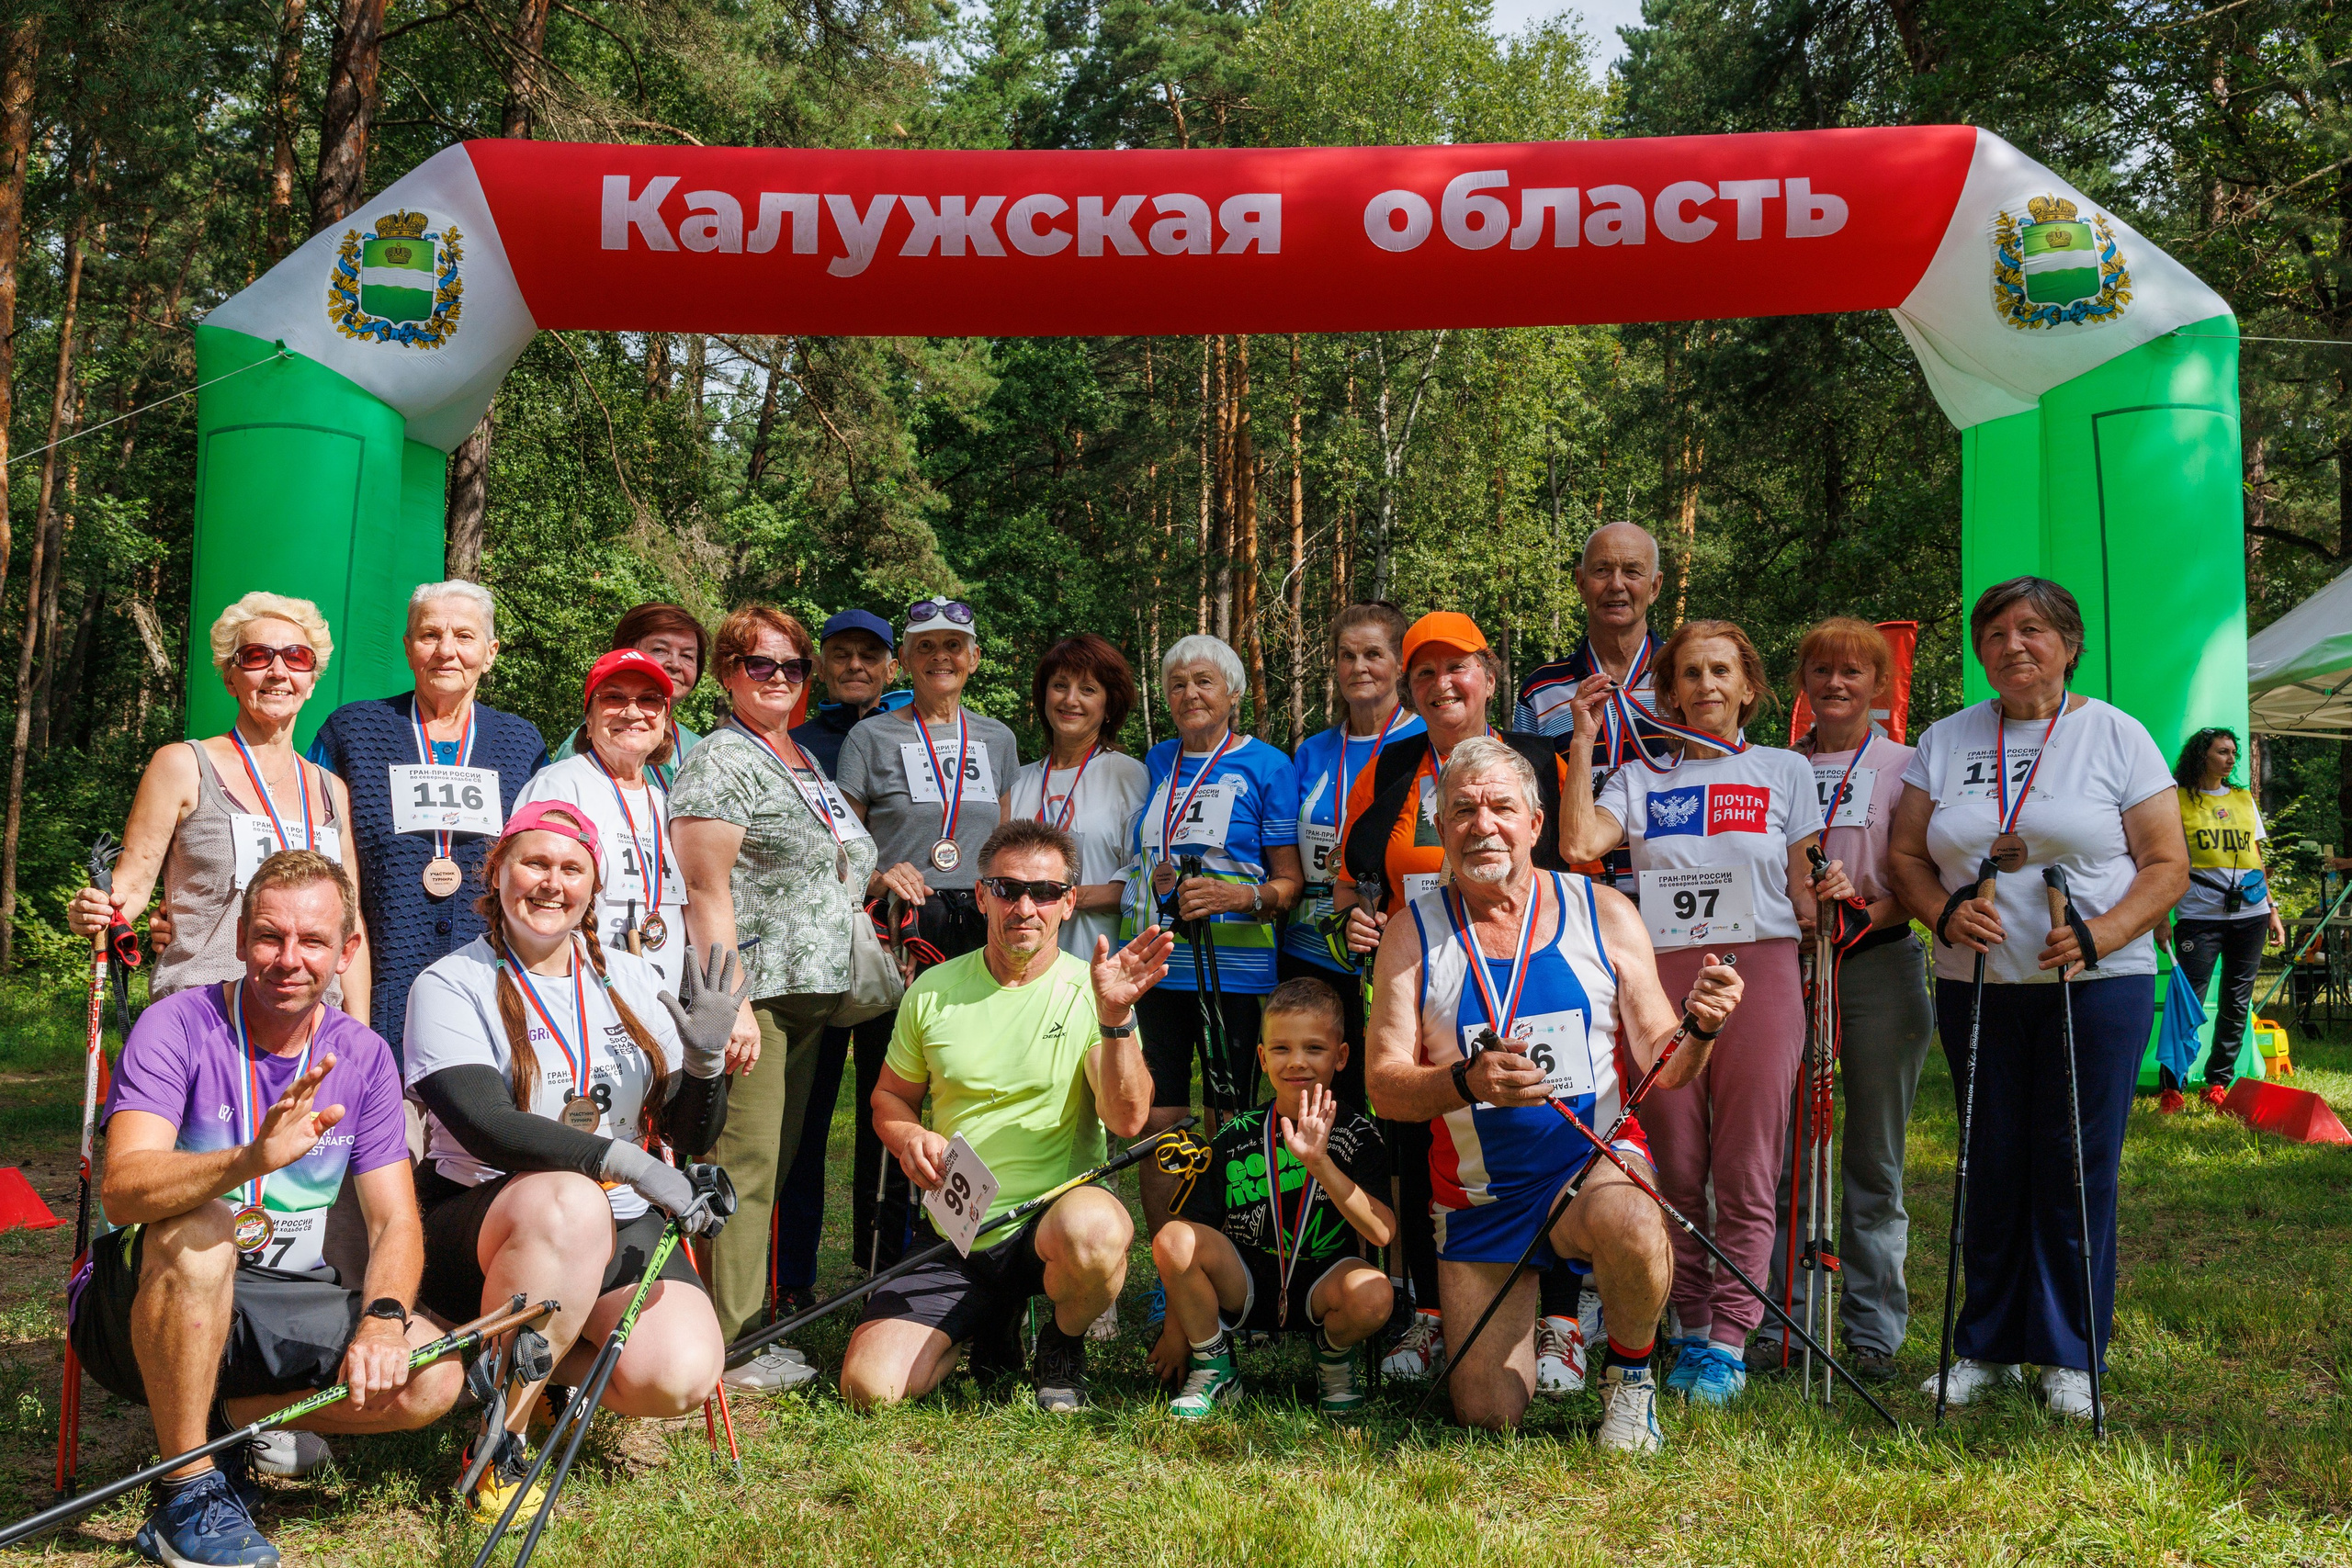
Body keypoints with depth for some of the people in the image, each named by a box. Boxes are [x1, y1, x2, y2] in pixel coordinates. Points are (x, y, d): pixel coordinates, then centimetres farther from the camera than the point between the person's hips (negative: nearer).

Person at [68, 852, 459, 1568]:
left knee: (433, 1377, -18)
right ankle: (185, 1491, -21)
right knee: (198, 1228, -36)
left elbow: (395, 1221, -2)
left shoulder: (363, 1057, 0)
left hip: (281, 1307, 4)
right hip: (142, 1309, -4)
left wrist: (383, 1318, -23)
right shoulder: (177, 1027, -14)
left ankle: (223, 1418, 5)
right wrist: (253, 1159, -48)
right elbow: (123, 1188, -29)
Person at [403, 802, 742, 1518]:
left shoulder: (629, 979, 10)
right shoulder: (449, 986, -3)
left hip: (621, 1227, 4)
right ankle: (498, 1446, -22)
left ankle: (544, 1364, 8)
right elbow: (484, 1126, -20)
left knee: (679, 1377, -24)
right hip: (481, 1228, -3)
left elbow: (690, 1137, 10)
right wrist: (624, 1159, -29)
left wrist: (706, 1060, -11)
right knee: (570, 1202, -39)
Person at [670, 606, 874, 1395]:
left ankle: (748, 1327, 21)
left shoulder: (804, 760, 19)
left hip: (811, 994, 9)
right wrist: (732, 1002, -21)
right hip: (753, 989, -9)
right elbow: (707, 893, -15)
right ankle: (729, 1344, -3)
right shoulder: (719, 765, -8)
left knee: (774, 1160, 13)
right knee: (745, 1163, -9)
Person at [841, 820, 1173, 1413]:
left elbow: (1127, 1119, -15)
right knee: (870, 1386, -15)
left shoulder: (1089, 990, -3)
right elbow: (890, 1095, 17)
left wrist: (1114, 1017, -29)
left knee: (1094, 1232, -40)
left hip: (1057, 1209, -2)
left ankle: (1064, 1343, -2)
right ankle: (990, 1322, 19)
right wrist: (911, 1137, -6)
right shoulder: (934, 990, 4)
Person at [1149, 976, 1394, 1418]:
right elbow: (1191, 1228, 3)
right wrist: (1175, 1332, 2)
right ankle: (1214, 1369, 0)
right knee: (1172, 1240, -24)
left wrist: (1319, 1162, -33)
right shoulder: (1237, 1137, -2)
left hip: (1320, 1288, -2)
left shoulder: (1355, 1135, -7)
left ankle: (1336, 1358, 5)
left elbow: (1382, 1233, -21)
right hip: (1242, 1291, 2)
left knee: (1370, 1292, -34)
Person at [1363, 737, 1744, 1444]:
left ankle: (1629, 1374, -5)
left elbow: (1664, 1068, 0)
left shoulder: (1603, 914, -1)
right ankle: (1537, 1326, 35)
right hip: (1477, 1193, 1)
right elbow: (1385, 1083, -8)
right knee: (1490, 1416, -1)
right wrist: (1468, 1082, -28)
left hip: (1597, 1157, -1)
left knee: (1630, 1226, -38)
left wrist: (1698, 1030, -23)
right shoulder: (1413, 934, -2)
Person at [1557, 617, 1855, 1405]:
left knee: (1746, 1175, -3)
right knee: (1675, 1171, 5)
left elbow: (1802, 897, 10)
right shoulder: (1642, 778, 13)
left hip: (1760, 972, -1)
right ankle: (1692, 1330, 18)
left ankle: (1729, 1344, 3)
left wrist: (1827, 895, -12)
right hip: (1661, 977, 1)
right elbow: (1578, 842, -6)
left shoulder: (1785, 771, 12)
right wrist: (1583, 740, -5)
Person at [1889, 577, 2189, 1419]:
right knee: (1993, 1166, 6)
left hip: (2098, 985, -2)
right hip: (1977, 985, 2)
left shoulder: (2116, 735, 3)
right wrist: (1944, 914, -11)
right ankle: (1988, 1347, 17)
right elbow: (1905, 854, 9)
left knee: (2078, 1167, -1)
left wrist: (2101, 934, -17)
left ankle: (2069, 1356, 10)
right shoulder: (1945, 741, 10)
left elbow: (2167, 864, -1)